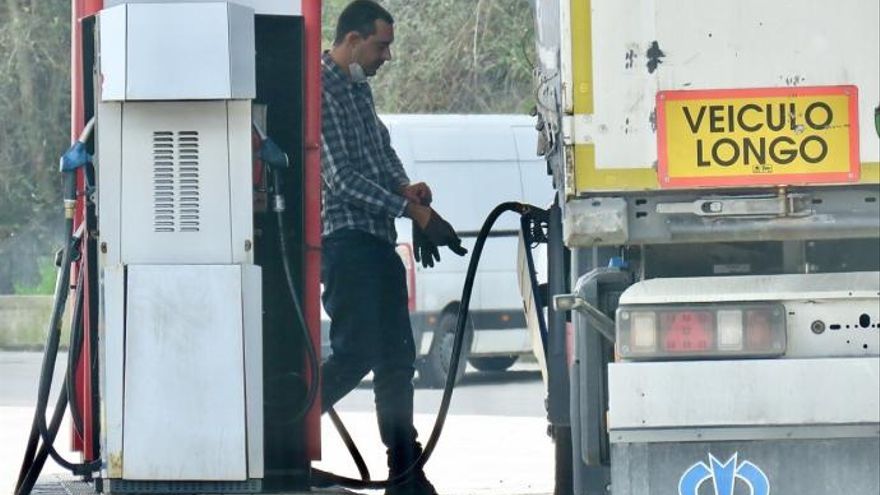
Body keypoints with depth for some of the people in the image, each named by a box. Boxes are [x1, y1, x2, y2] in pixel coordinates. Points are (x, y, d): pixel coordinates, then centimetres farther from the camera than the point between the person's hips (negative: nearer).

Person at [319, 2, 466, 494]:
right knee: (356, 354, -14)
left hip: (379, 241, 10)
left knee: (397, 359, 8)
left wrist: (405, 188, 3)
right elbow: (342, 180, -18)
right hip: (345, 237, -10)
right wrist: (414, 210, -16)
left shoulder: (360, 87, 16)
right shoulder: (322, 91, -13)